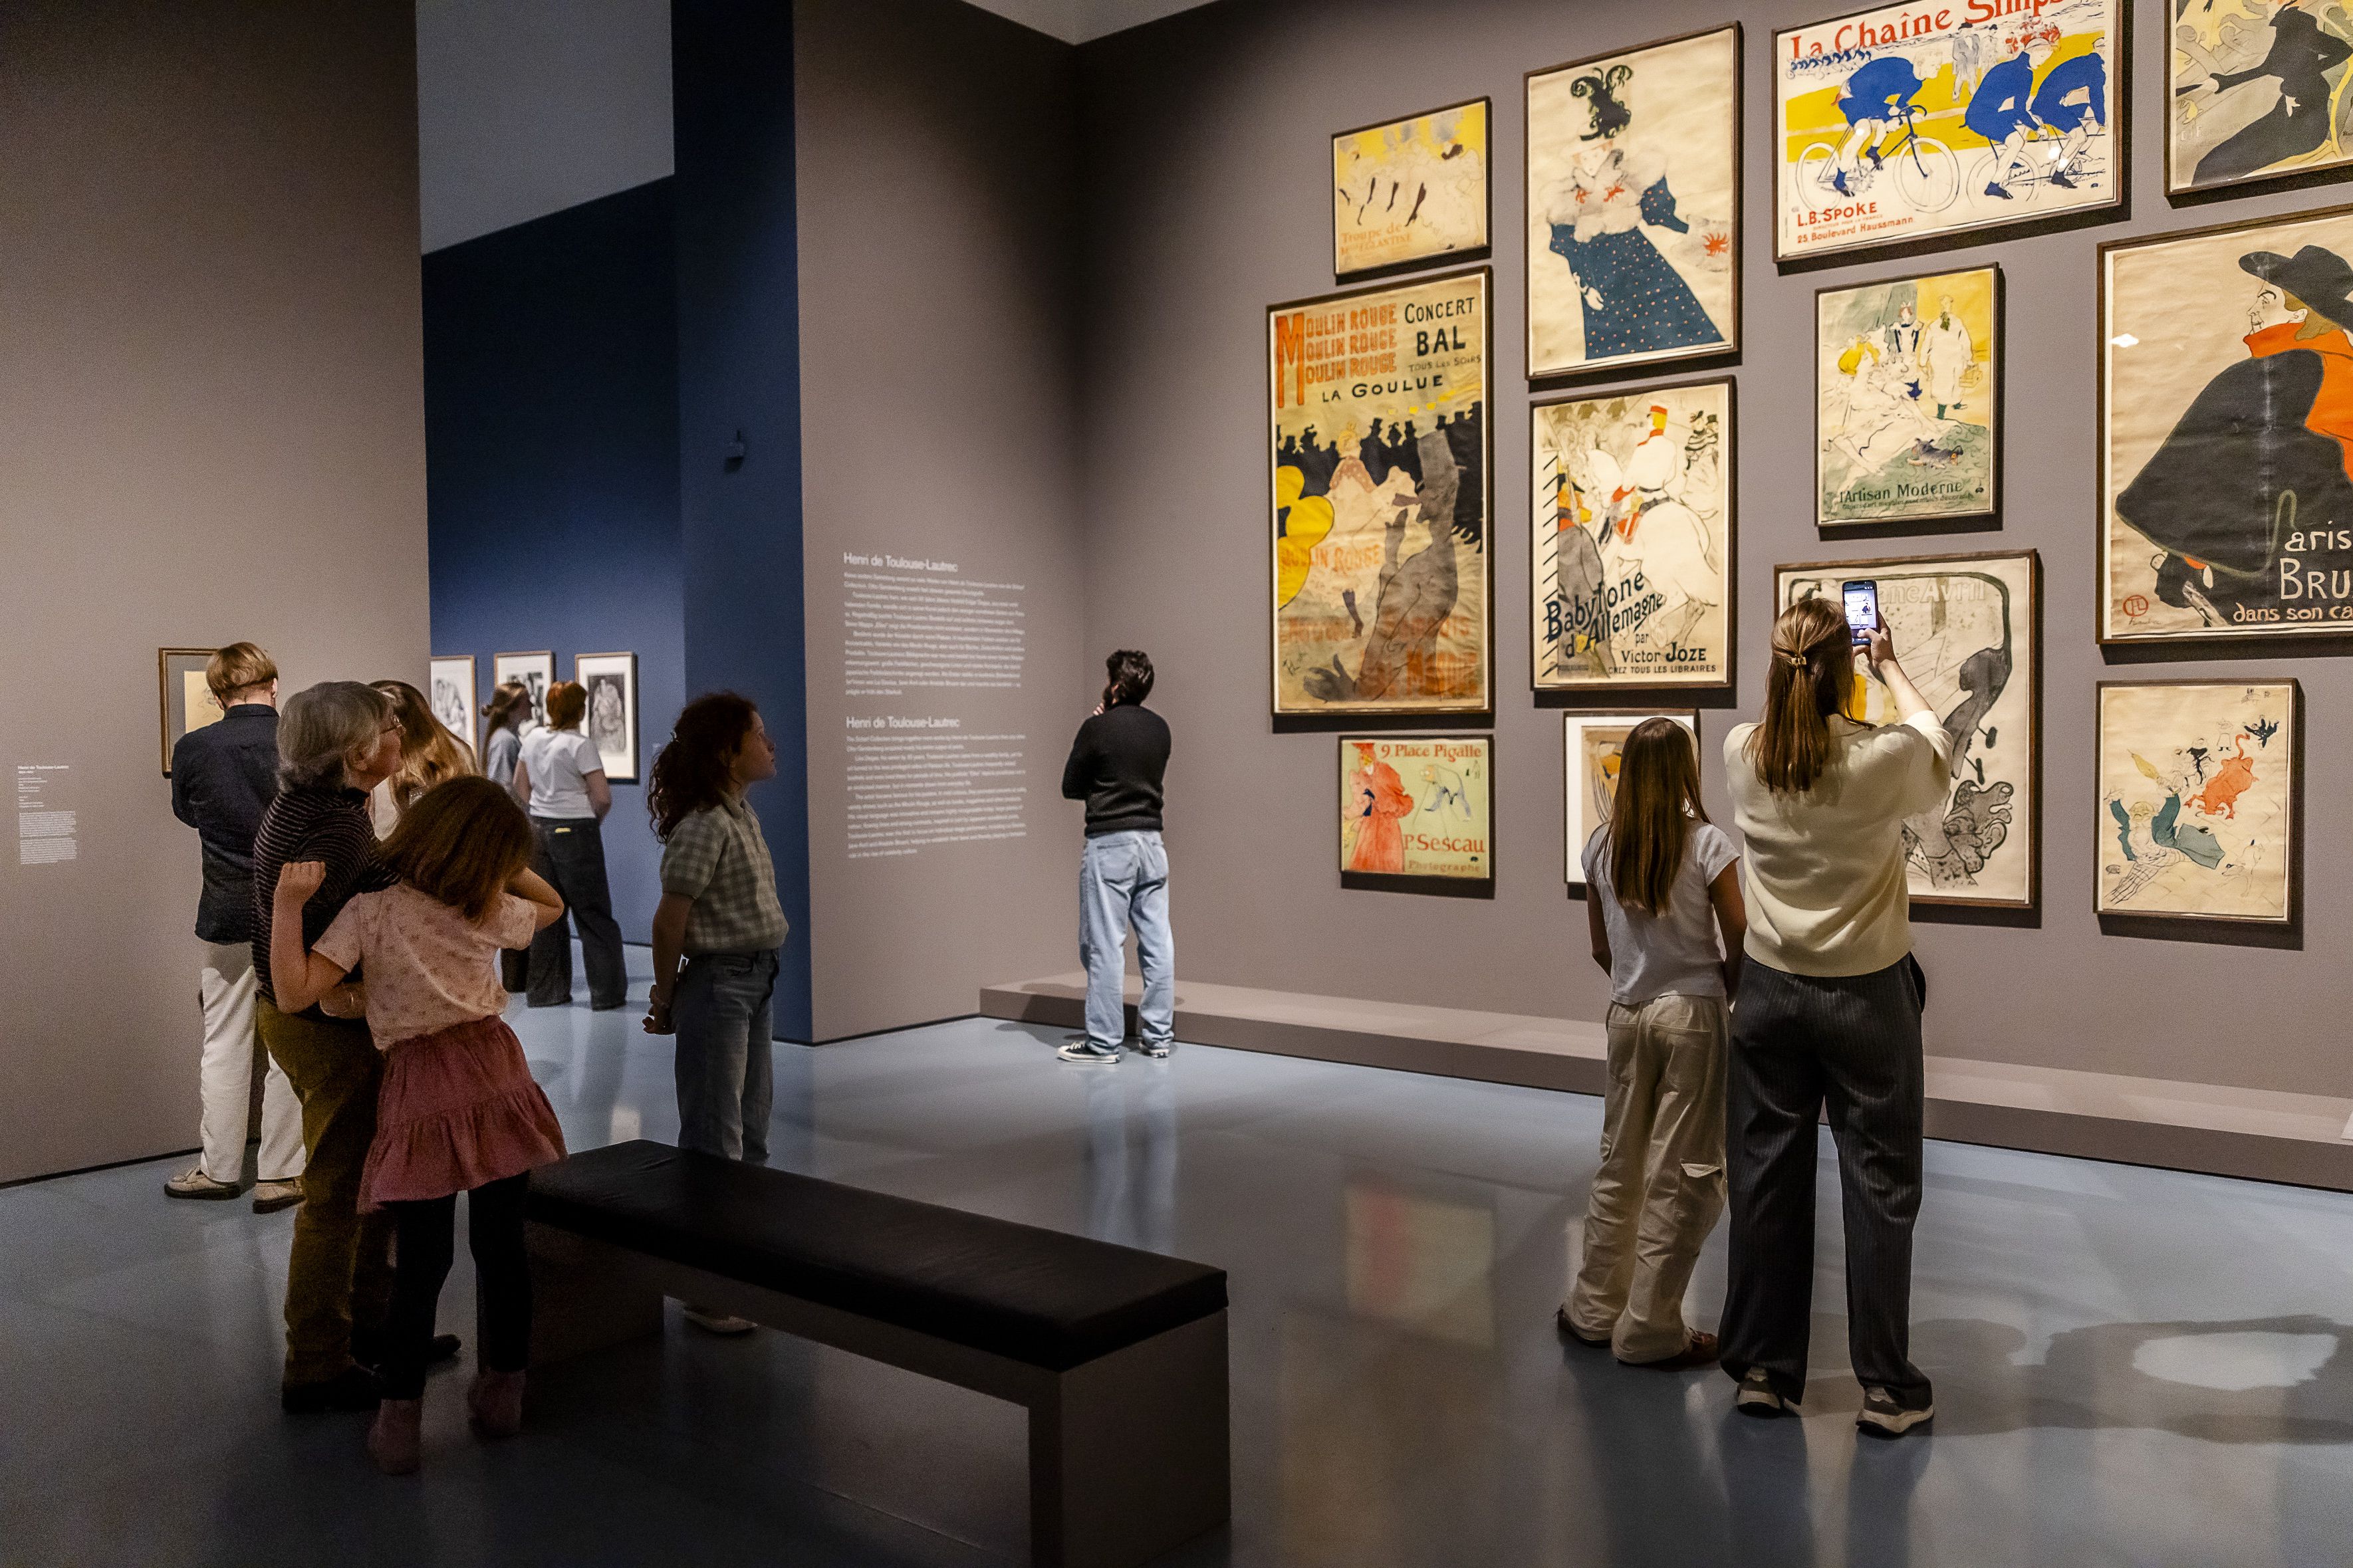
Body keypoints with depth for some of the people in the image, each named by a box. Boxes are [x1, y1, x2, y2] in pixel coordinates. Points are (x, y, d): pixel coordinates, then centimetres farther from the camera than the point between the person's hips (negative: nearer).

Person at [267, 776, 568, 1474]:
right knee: (502, 1243, 11)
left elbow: (296, 991, -12)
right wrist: (500, 866, 19)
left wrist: (288, 906, -11)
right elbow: (551, 903, 27)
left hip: (421, 1091, -2)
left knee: (422, 1260, 4)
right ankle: (502, 1391, 24)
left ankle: (400, 1418, 9)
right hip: (497, 1075, 2)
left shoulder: (369, 912, -4)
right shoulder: (491, 913, 4)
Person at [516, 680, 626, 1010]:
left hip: (540, 829, 6)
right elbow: (603, 797, -16)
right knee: (594, 915, 3)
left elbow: (521, 785, 14)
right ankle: (606, 993, 7)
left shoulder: (532, 739, 5)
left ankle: (545, 990, 19)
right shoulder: (581, 745, -15)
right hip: (575, 833, -6)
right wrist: (593, 820, 2)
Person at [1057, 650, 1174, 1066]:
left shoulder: (1097, 728, -10)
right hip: (1152, 841, 6)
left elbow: (1070, 788, -4)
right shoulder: (1160, 728, 7)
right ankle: (1158, 1035, 15)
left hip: (1109, 844, -6)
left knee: (1104, 945, -2)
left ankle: (1103, 1042, 1)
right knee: (1157, 941, 8)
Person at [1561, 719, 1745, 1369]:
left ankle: (1596, 1308, 27)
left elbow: (1601, 948, 7)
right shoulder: (1706, 843, -11)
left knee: (1619, 1164, 17)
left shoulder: (1601, 845, 1)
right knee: (1681, 1176, 4)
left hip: (1627, 1015, 4)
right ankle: (1649, 1330, 11)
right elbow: (1740, 939, -10)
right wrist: (1724, 986, 8)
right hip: (1691, 1016, -4)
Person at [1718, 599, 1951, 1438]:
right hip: (1866, 996, -3)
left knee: (1766, 1179, 11)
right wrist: (1894, 670, 23)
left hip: (1770, 991, 3)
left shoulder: (1741, 755, -7)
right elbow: (1937, 748, 10)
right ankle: (1886, 1387, 16)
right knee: (1880, 1188, 8)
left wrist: (1802, 670, 29)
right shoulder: (1885, 758, -15)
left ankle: (1765, 1370, 21)